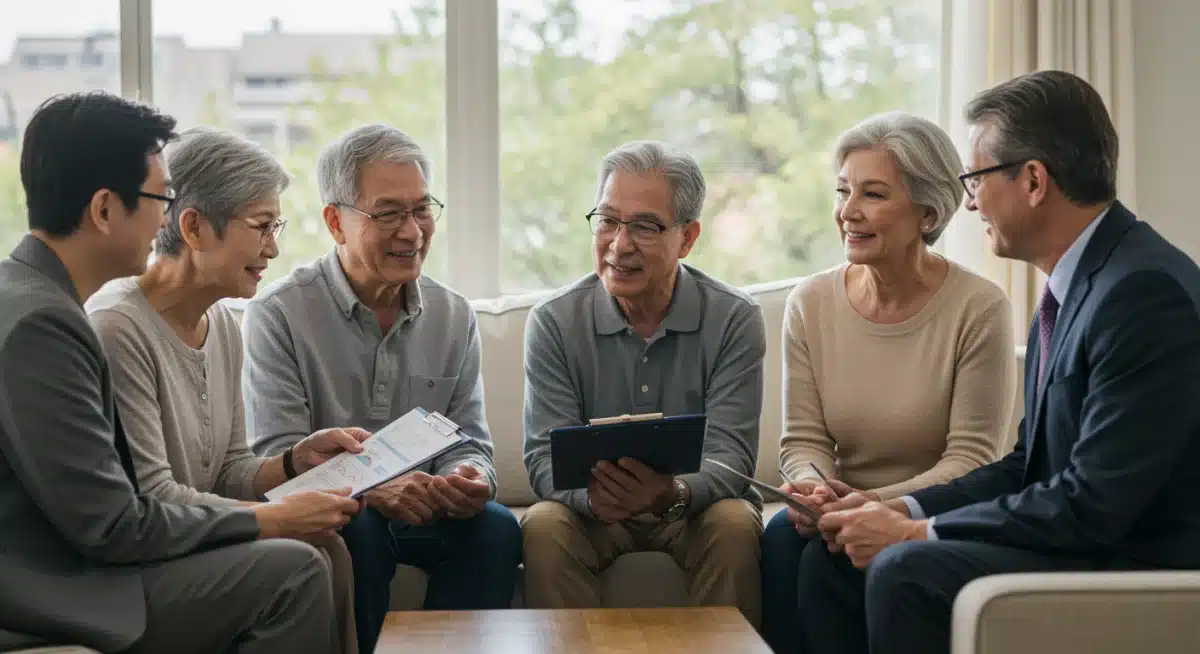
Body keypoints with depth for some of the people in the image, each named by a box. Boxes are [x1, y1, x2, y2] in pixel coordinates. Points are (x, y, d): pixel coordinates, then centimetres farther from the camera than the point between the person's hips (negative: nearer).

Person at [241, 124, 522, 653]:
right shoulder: (278, 314, -7)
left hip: (420, 511, 4)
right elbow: (278, 454, -14)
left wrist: (469, 480, -18)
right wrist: (371, 490, -31)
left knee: (496, 527, -24)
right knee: (360, 531, -35)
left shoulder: (453, 316, 8)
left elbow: (469, 441, 8)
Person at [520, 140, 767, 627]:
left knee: (736, 525, -31)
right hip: (593, 511, 1)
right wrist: (590, 494, -34)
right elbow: (545, 456, -9)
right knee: (543, 526, -29)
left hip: (692, 508, 0)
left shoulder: (735, 321, -7)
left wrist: (676, 493, -37)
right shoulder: (554, 322, -4)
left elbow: (730, 453, -14)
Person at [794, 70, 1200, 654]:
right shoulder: (1076, 286, 12)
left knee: (906, 573, -27)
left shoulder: (1147, 291, -20)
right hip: (1081, 541, 10)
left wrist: (914, 533, -17)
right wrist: (908, 510, 0)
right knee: (831, 558, 3)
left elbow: (1094, 503, -24)